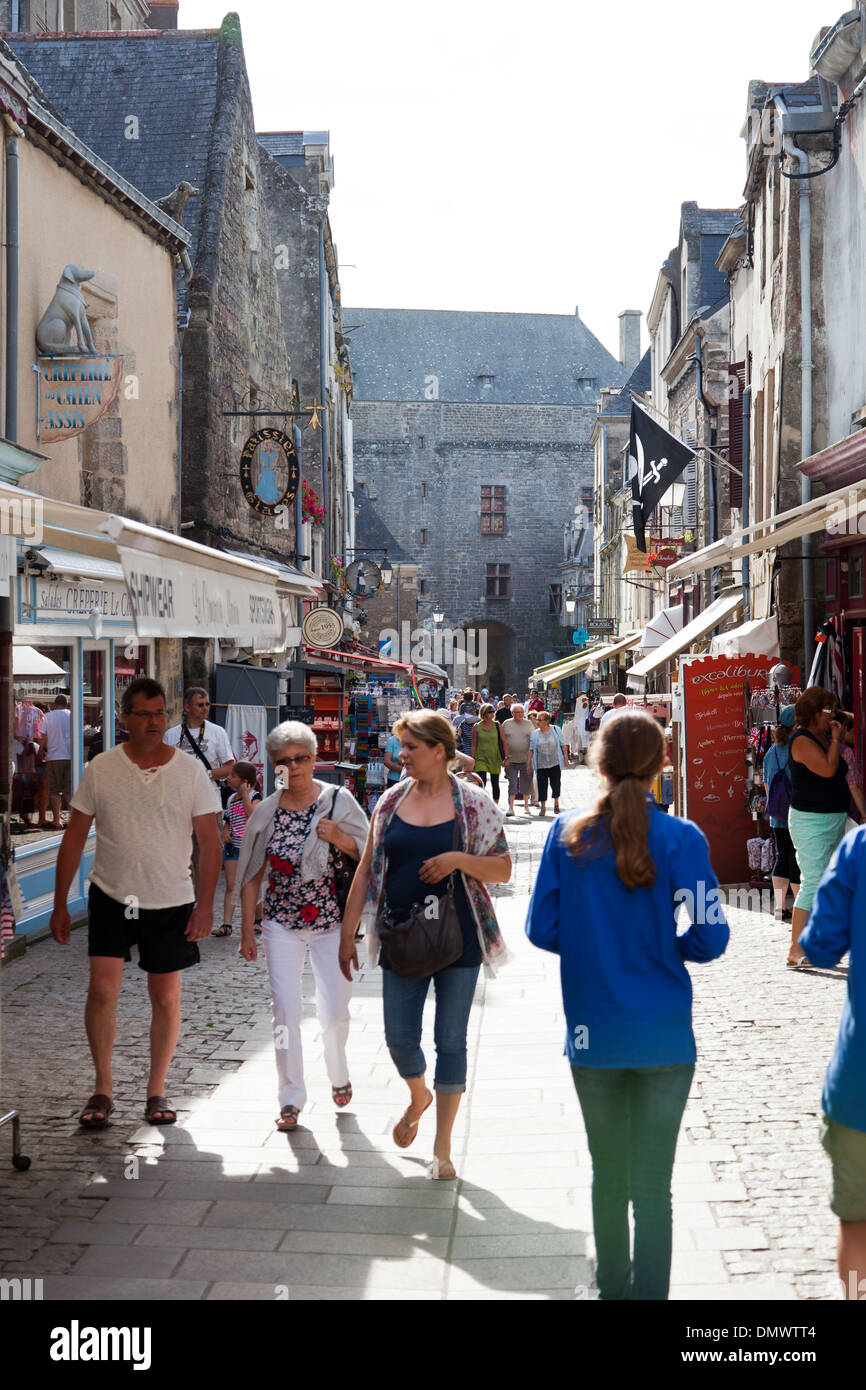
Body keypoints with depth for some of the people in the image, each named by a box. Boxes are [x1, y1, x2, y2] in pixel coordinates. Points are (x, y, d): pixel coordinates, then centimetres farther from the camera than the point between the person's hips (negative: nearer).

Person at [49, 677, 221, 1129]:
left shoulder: (190, 771, -3)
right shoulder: (100, 769, -2)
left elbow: (210, 842, 0)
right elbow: (74, 838, 3)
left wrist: (205, 904, -8)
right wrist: (60, 903, 1)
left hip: (171, 904, 1)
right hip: (111, 897, 0)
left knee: (166, 998, 7)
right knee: (102, 989, -10)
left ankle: (157, 1092, 21)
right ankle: (102, 1090, 5)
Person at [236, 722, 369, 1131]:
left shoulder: (339, 802, -4)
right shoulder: (266, 812, 0)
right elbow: (251, 875, 6)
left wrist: (340, 839, -18)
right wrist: (247, 931, 5)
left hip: (332, 921, -1)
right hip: (282, 924, 1)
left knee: (334, 1010, 6)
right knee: (286, 1010, -5)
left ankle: (338, 1075, 35)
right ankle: (292, 1098, 7)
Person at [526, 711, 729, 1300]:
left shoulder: (568, 833, -4)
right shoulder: (681, 839, -10)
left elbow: (541, 929, -2)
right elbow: (710, 938, -11)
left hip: (593, 1034, 2)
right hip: (663, 1036, -2)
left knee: (608, 1178, 20)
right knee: (653, 1190, 4)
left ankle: (613, 1288, 34)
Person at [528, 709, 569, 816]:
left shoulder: (556, 730, 1)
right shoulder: (535, 734, 4)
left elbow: (563, 745, 5)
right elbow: (531, 749, 6)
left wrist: (566, 758, 1)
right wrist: (528, 763, 2)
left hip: (555, 763, -1)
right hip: (541, 765, 1)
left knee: (556, 783, 5)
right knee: (542, 785, -2)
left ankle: (556, 803, 27)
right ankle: (543, 807, 7)